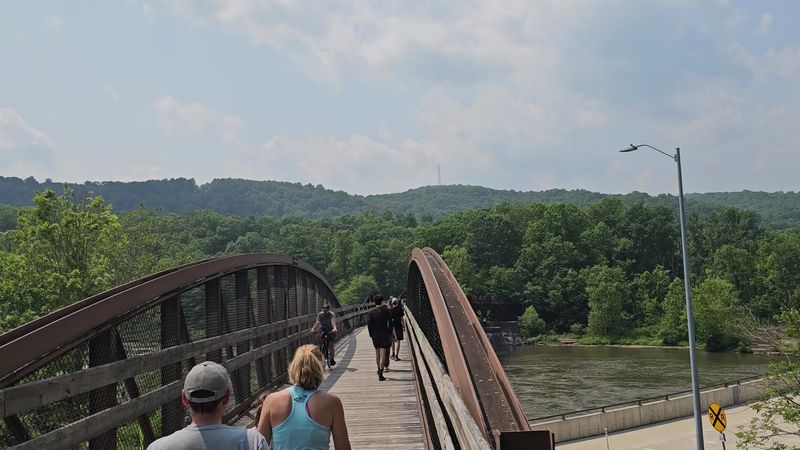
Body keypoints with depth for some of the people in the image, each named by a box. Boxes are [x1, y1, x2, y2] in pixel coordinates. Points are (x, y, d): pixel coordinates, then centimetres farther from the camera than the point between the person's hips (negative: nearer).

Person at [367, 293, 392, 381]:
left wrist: (371, 335, 7)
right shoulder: (386, 311, -7)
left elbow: (369, 324, -2)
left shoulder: (371, 312, -2)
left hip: (375, 335, 3)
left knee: (377, 353, 20)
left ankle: (379, 369, 35)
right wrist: (390, 334, 6)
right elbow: (390, 324, -4)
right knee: (383, 354, -4)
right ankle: (380, 374, -11)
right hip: (384, 335, -3)